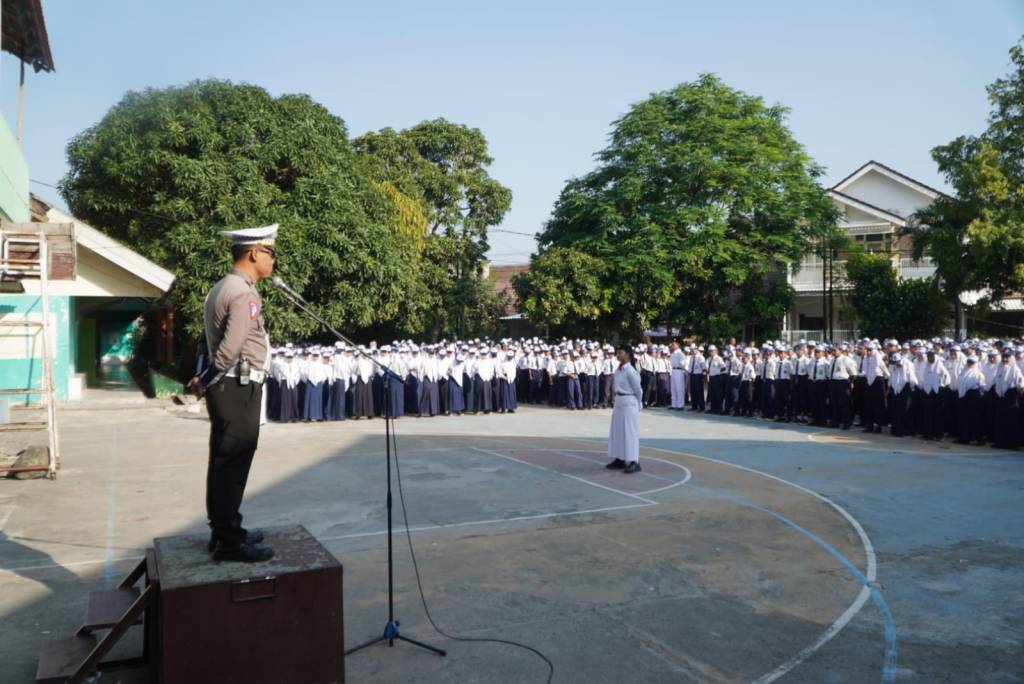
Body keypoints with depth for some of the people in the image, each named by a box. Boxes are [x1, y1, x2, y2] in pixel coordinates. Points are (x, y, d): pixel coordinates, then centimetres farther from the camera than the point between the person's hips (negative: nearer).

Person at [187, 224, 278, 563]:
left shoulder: (222, 288, 17)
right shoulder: (243, 294, -17)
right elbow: (229, 350, -23)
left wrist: (208, 381, 14)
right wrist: (204, 383, -11)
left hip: (228, 386, 10)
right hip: (239, 388, -10)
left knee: (224, 463, 16)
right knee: (233, 464, -5)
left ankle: (224, 530, 26)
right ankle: (229, 541, 2)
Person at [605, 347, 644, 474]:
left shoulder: (630, 371, -18)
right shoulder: (618, 370, 6)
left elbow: (638, 390, -10)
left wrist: (637, 404, 2)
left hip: (629, 403, -9)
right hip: (618, 401, 9)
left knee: (630, 432, -5)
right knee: (617, 431, 12)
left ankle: (634, 462, 1)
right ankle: (620, 460, 21)